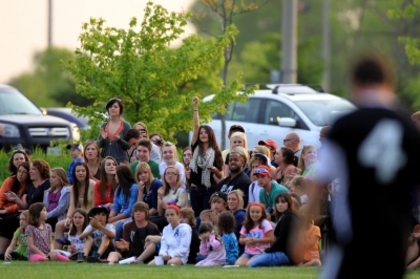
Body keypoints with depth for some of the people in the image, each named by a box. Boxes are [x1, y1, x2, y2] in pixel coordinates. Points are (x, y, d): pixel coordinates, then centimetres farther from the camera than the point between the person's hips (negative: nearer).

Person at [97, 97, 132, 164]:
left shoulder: (126, 126, 2)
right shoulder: (103, 126, 12)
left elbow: (128, 146, -2)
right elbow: (98, 145, 10)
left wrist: (119, 140, -20)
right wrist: (103, 139, -11)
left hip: (121, 160, -3)